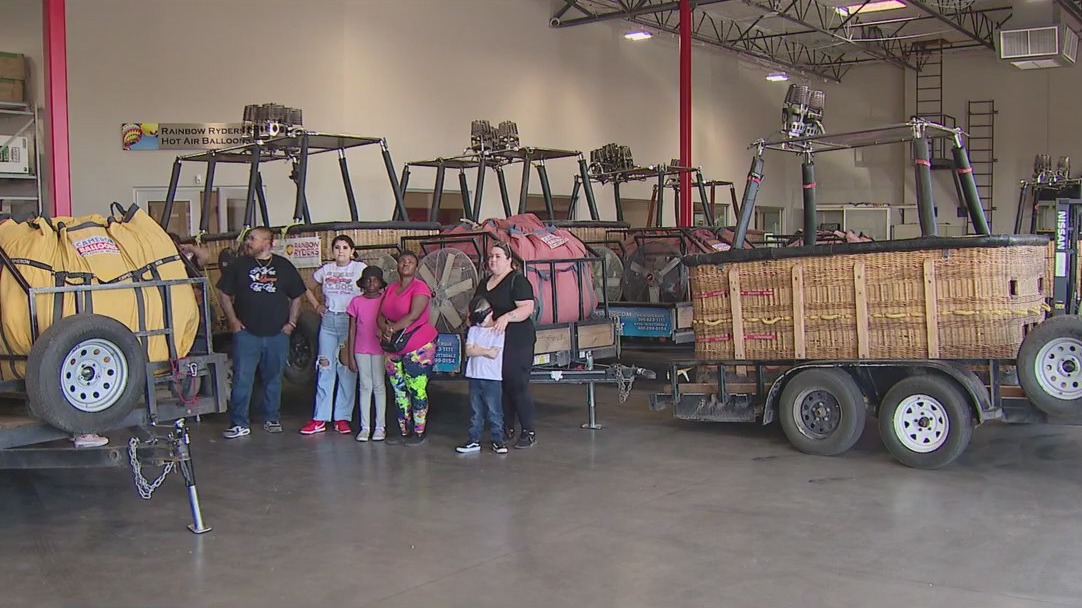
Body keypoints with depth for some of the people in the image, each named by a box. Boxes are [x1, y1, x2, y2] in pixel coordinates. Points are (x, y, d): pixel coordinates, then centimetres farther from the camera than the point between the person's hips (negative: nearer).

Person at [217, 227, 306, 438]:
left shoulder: (284, 266, 8)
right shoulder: (239, 266, 7)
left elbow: (296, 297, 14)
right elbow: (223, 294, 9)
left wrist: (291, 323, 4)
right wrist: (233, 320, 0)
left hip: (278, 334, 1)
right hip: (246, 332, -1)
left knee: (274, 379, 8)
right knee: (242, 379, -6)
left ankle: (271, 419, 20)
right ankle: (239, 423, -1)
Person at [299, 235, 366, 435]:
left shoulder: (360, 268, -2)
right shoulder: (325, 269, 10)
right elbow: (307, 287, 24)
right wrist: (316, 306, 12)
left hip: (350, 321, -3)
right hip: (328, 321, 4)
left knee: (347, 370, -2)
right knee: (325, 368, 2)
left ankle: (343, 418, 6)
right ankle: (319, 419, 6)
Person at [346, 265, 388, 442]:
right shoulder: (357, 302, 3)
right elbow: (352, 330, 5)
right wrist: (350, 356, 3)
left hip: (380, 349, -2)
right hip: (361, 350, 2)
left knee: (379, 386, 3)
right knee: (365, 387, 6)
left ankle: (380, 427, 9)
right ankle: (365, 427, 10)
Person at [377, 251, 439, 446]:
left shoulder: (420, 287, -8)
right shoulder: (390, 289, 14)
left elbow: (414, 316, -19)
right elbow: (380, 315, 10)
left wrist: (392, 329, -15)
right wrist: (385, 328, -11)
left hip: (419, 347, -7)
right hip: (393, 349, 7)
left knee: (417, 391, -4)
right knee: (399, 391, 9)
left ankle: (420, 432, 5)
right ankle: (403, 432, 17)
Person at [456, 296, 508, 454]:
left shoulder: (498, 331, -3)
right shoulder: (473, 330, 10)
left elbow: (494, 353, -12)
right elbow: (468, 351, -1)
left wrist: (477, 349, -3)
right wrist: (485, 351, -9)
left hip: (492, 378, -4)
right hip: (475, 376, 4)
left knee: (494, 411, 0)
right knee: (476, 412, 10)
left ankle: (497, 440, 8)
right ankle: (474, 440, 15)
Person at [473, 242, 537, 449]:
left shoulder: (517, 280, -9)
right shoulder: (484, 283, 17)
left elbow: (527, 308, -19)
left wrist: (506, 317, -33)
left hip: (517, 343, -8)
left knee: (518, 386, -7)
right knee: (500, 387, 11)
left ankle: (529, 432, 0)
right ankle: (506, 429, 21)